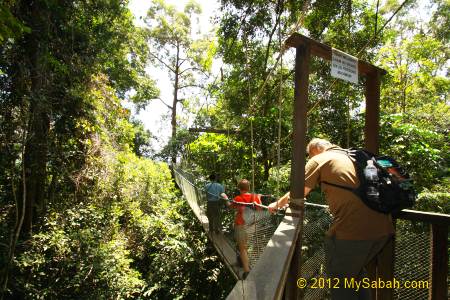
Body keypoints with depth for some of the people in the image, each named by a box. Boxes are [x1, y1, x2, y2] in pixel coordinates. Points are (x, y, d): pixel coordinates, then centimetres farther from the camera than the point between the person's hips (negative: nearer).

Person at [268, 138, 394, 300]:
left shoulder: (318, 159, 5)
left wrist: (277, 204, 25)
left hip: (351, 230, -7)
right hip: (383, 228, 7)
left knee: (339, 281, 13)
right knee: (357, 271, 29)